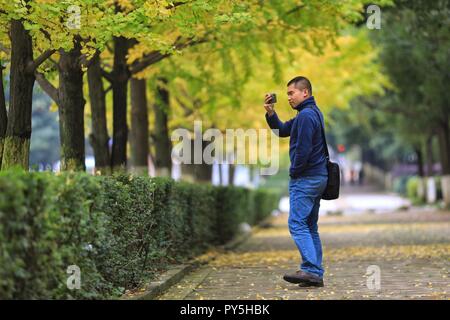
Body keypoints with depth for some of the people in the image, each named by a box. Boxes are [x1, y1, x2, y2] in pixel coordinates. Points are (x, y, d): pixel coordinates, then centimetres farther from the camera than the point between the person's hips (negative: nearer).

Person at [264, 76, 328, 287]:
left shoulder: (306, 115, -15)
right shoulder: (312, 113, 19)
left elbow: (303, 149, -21)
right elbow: (282, 130, 22)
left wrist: (294, 172, -8)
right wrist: (270, 113, 7)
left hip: (305, 179, -10)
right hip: (317, 178, 10)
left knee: (297, 224, -12)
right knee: (310, 227, 10)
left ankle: (310, 269, -19)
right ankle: (316, 275, 9)